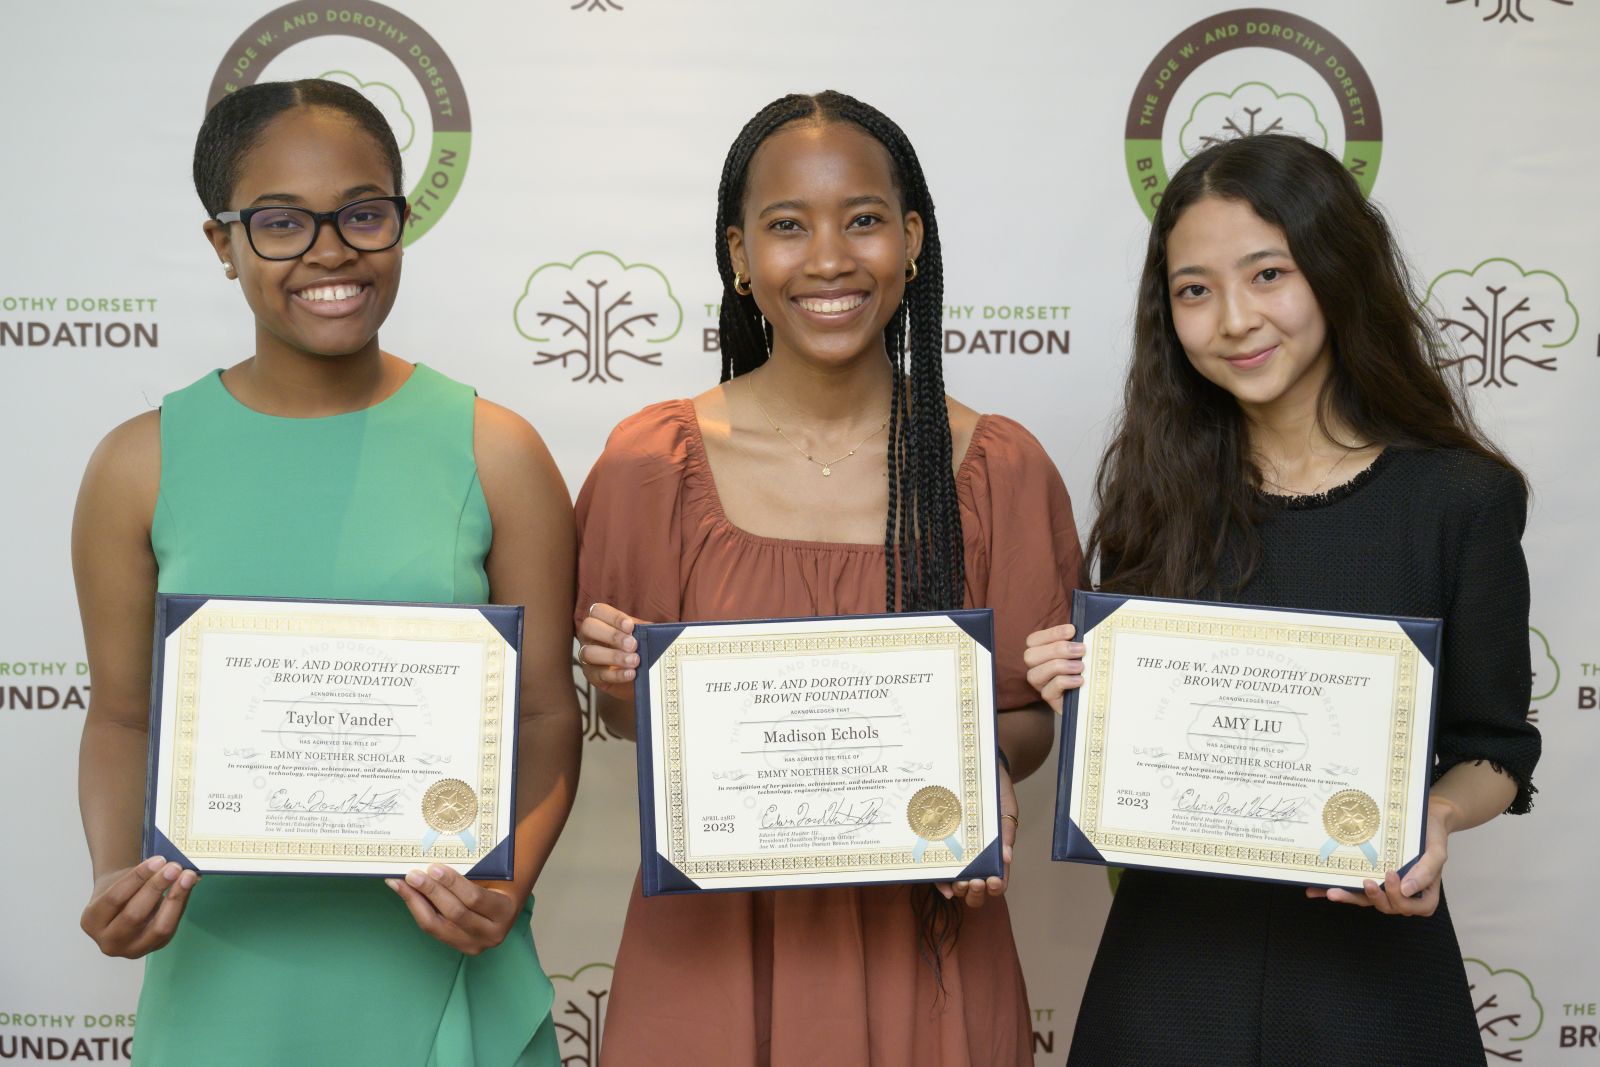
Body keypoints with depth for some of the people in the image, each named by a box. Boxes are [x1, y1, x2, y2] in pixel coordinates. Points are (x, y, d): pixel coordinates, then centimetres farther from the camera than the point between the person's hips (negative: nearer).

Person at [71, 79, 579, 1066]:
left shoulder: (494, 453, -3)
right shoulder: (143, 464, 0)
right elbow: (125, 714, 6)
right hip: (223, 980, 1)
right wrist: (115, 873, -10)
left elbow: (547, 711, 0)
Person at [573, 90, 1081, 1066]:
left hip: (920, 940, 1)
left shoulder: (998, 468, -5)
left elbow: (1033, 716, 5)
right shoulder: (651, 463, -6)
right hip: (712, 943, 0)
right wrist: (622, 684, -17)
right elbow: (628, 716, 5)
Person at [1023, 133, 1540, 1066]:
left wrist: (1435, 817, -20)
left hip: (1366, 954, -2)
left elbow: (1495, 750, 0)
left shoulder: (1460, 499, -7)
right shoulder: (1159, 492, 0)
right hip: (1174, 951, 2)